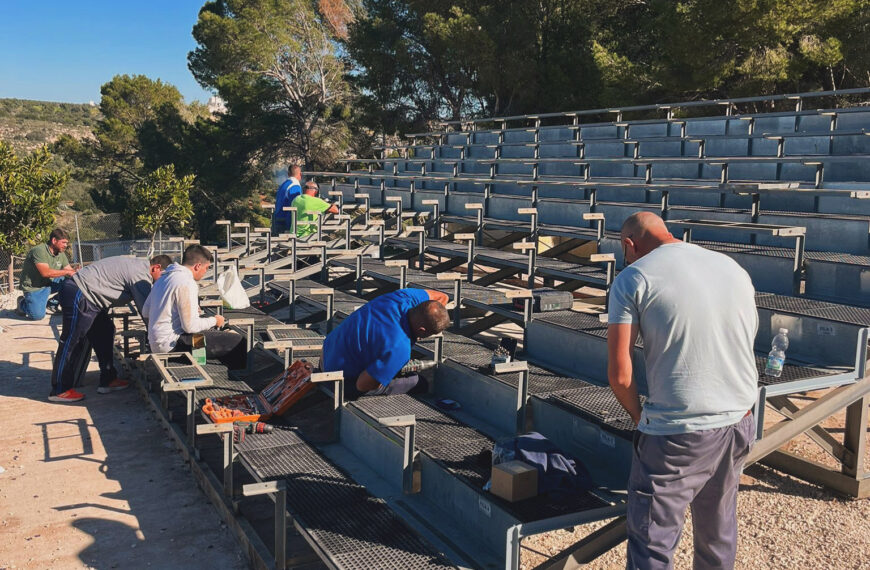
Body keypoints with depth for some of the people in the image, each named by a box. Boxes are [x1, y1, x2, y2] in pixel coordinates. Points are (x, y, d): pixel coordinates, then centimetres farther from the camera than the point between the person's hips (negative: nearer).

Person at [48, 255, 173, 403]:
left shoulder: (138, 265, 10)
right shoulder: (141, 274, -20)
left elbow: (144, 302, 17)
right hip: (78, 297, -11)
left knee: (104, 333, 14)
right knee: (71, 342, -4)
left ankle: (108, 380, 21)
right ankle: (59, 390, 4)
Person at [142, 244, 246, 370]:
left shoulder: (164, 278, 13)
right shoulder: (186, 284, -17)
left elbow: (145, 313, 18)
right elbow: (190, 326, -21)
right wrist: (214, 320, -3)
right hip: (171, 344, -11)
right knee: (237, 341, -14)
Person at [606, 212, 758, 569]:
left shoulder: (632, 279, -7)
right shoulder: (734, 270, 10)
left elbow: (619, 375, -12)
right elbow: (743, 352, 15)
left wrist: (638, 415, 7)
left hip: (674, 433, -6)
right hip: (737, 425, 6)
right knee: (719, 536, 22)